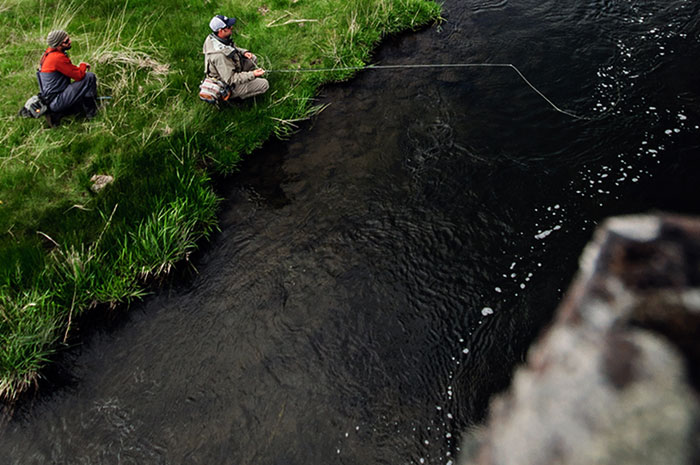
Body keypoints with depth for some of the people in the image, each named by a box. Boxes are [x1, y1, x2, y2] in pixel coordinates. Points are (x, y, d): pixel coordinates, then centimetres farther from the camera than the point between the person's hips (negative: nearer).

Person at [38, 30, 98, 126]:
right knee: (90, 77, -13)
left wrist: (80, 68, 7)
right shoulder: (58, 58, -21)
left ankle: (56, 114, 14)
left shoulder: (48, 53, 10)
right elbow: (79, 75, -16)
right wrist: (83, 65, 3)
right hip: (56, 101, -10)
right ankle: (92, 113, -6)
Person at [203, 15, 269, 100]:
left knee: (253, 59, 13)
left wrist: (243, 52, -6)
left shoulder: (212, 37, -10)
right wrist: (252, 75, -34)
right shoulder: (219, 55, -39)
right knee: (264, 84, -9)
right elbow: (230, 80, -33)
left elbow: (230, 48, 11)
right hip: (228, 86, -9)